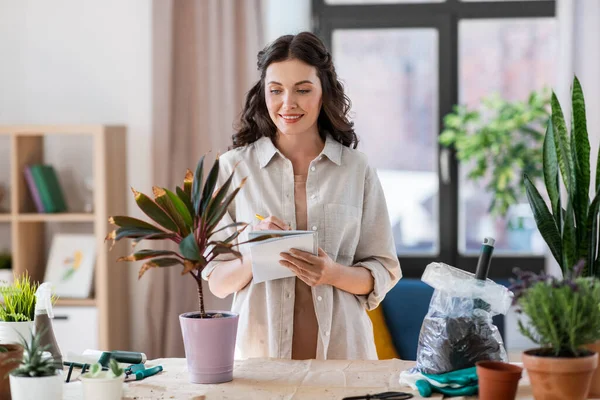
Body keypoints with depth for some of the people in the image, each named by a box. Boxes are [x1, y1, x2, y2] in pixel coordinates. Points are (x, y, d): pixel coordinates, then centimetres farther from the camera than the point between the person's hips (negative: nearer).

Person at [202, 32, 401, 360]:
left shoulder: (357, 170, 5)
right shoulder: (234, 167, 4)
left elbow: (383, 274, 6)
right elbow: (217, 283, 4)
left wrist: (334, 273, -12)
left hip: (341, 349, 0)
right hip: (258, 350, 0)